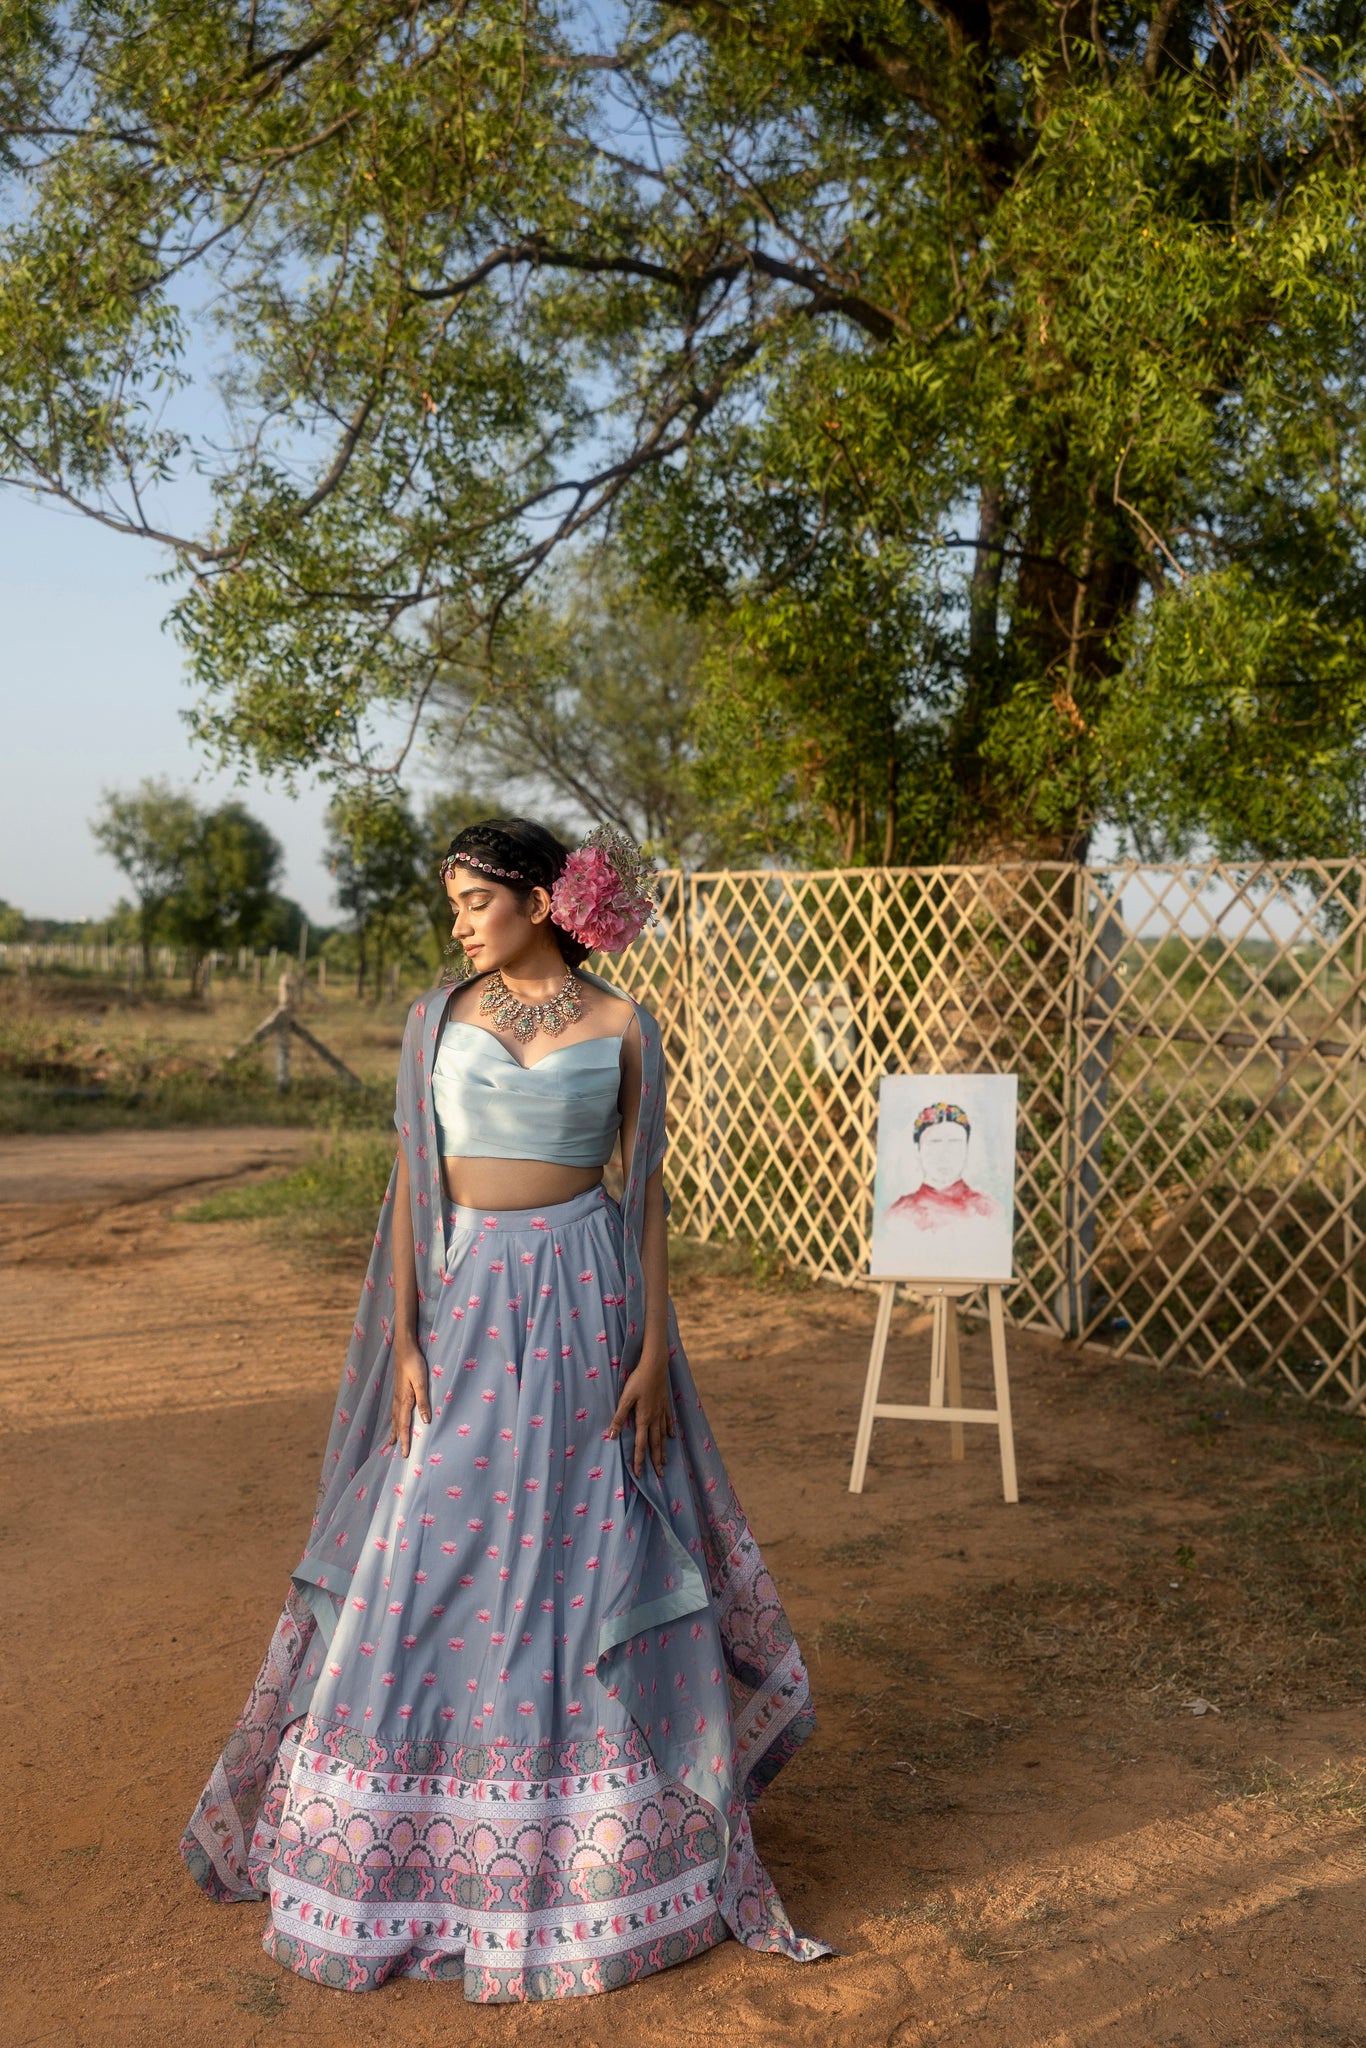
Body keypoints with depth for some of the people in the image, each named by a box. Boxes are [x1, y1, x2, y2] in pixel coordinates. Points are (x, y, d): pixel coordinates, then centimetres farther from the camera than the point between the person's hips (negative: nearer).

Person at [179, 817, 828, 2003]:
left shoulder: (621, 1026, 0)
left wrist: (655, 1351, -5)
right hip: (463, 1302, 2)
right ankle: (415, 1840, 26)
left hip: (584, 1302, -1)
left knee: (586, 1566, 5)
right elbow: (412, 1188, 3)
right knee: (433, 1565, 6)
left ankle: (602, 1841, 24)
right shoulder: (438, 1019, 4)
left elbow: (647, 1191, 1)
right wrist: (402, 1342, -4)